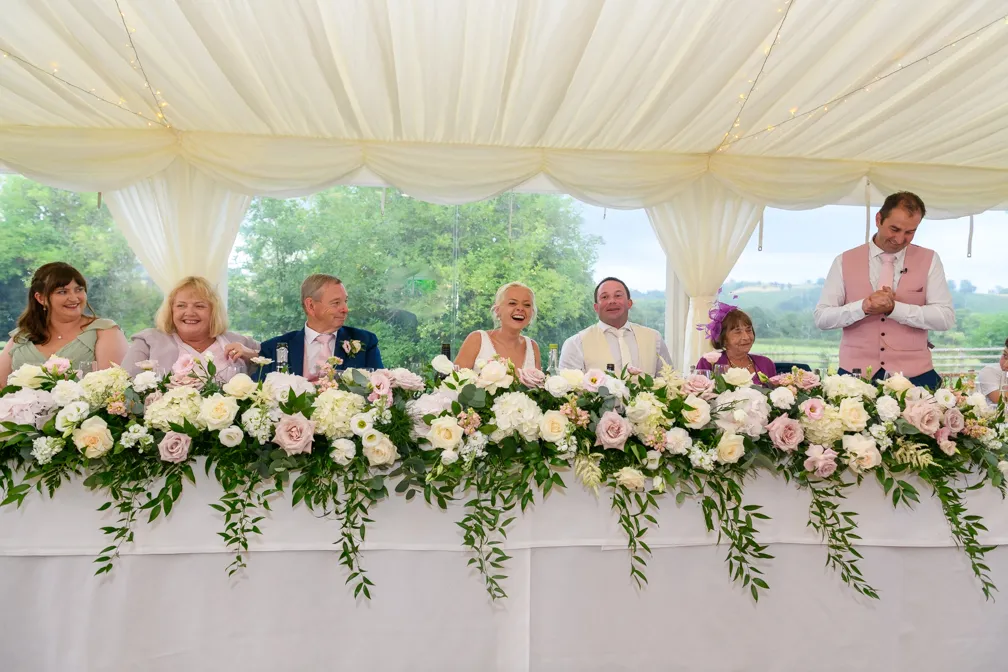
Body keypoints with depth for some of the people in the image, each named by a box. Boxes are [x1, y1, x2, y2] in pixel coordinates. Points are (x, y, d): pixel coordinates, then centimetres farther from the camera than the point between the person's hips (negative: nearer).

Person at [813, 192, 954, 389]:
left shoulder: (929, 260, 4)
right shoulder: (844, 261, 2)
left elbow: (946, 318, -5)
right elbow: (821, 317, -3)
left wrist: (894, 308, -18)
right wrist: (863, 307, -19)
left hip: (913, 375, 1)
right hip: (856, 374, 0)